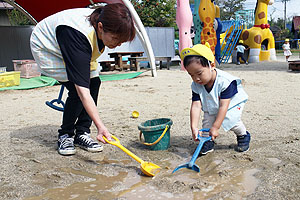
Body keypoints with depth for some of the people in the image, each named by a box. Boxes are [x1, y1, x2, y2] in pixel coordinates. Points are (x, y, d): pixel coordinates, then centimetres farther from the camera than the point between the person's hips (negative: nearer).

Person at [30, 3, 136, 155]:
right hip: (46, 48, -7)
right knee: (77, 89, -22)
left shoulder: (101, 20, -22)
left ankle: (82, 133, 0)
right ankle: (65, 135, -1)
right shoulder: (79, 35, -44)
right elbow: (82, 89, -47)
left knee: (94, 82, -10)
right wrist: (100, 126, -49)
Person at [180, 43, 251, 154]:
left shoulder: (225, 81, -38)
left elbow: (223, 106, -36)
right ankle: (208, 141, 8)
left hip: (232, 102, -4)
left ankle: (243, 135, 4)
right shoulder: (196, 86, -22)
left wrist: (215, 127, -36)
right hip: (211, 107, 5)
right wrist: (194, 127, -35)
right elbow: (196, 106, -25)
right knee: (207, 120, -14)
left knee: (230, 119, -24)